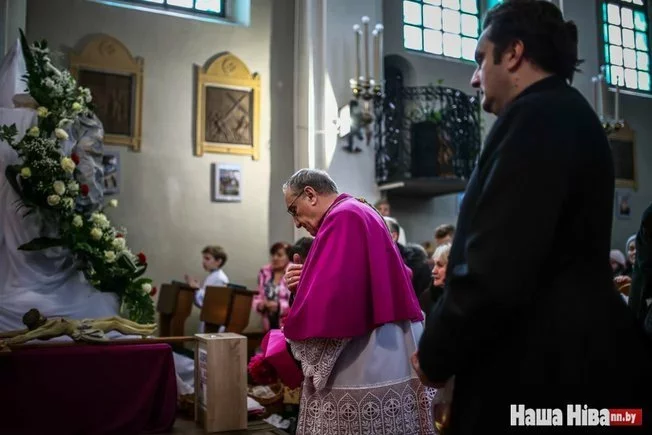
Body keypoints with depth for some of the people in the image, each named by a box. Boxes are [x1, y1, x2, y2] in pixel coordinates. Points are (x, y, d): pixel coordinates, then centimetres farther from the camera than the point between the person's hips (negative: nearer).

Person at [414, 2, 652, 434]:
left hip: (543, 369, -10)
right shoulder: (568, 114, 16)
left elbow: (494, 270, -25)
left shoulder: (537, 115, -16)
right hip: (573, 355, 10)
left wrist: (433, 357, -9)